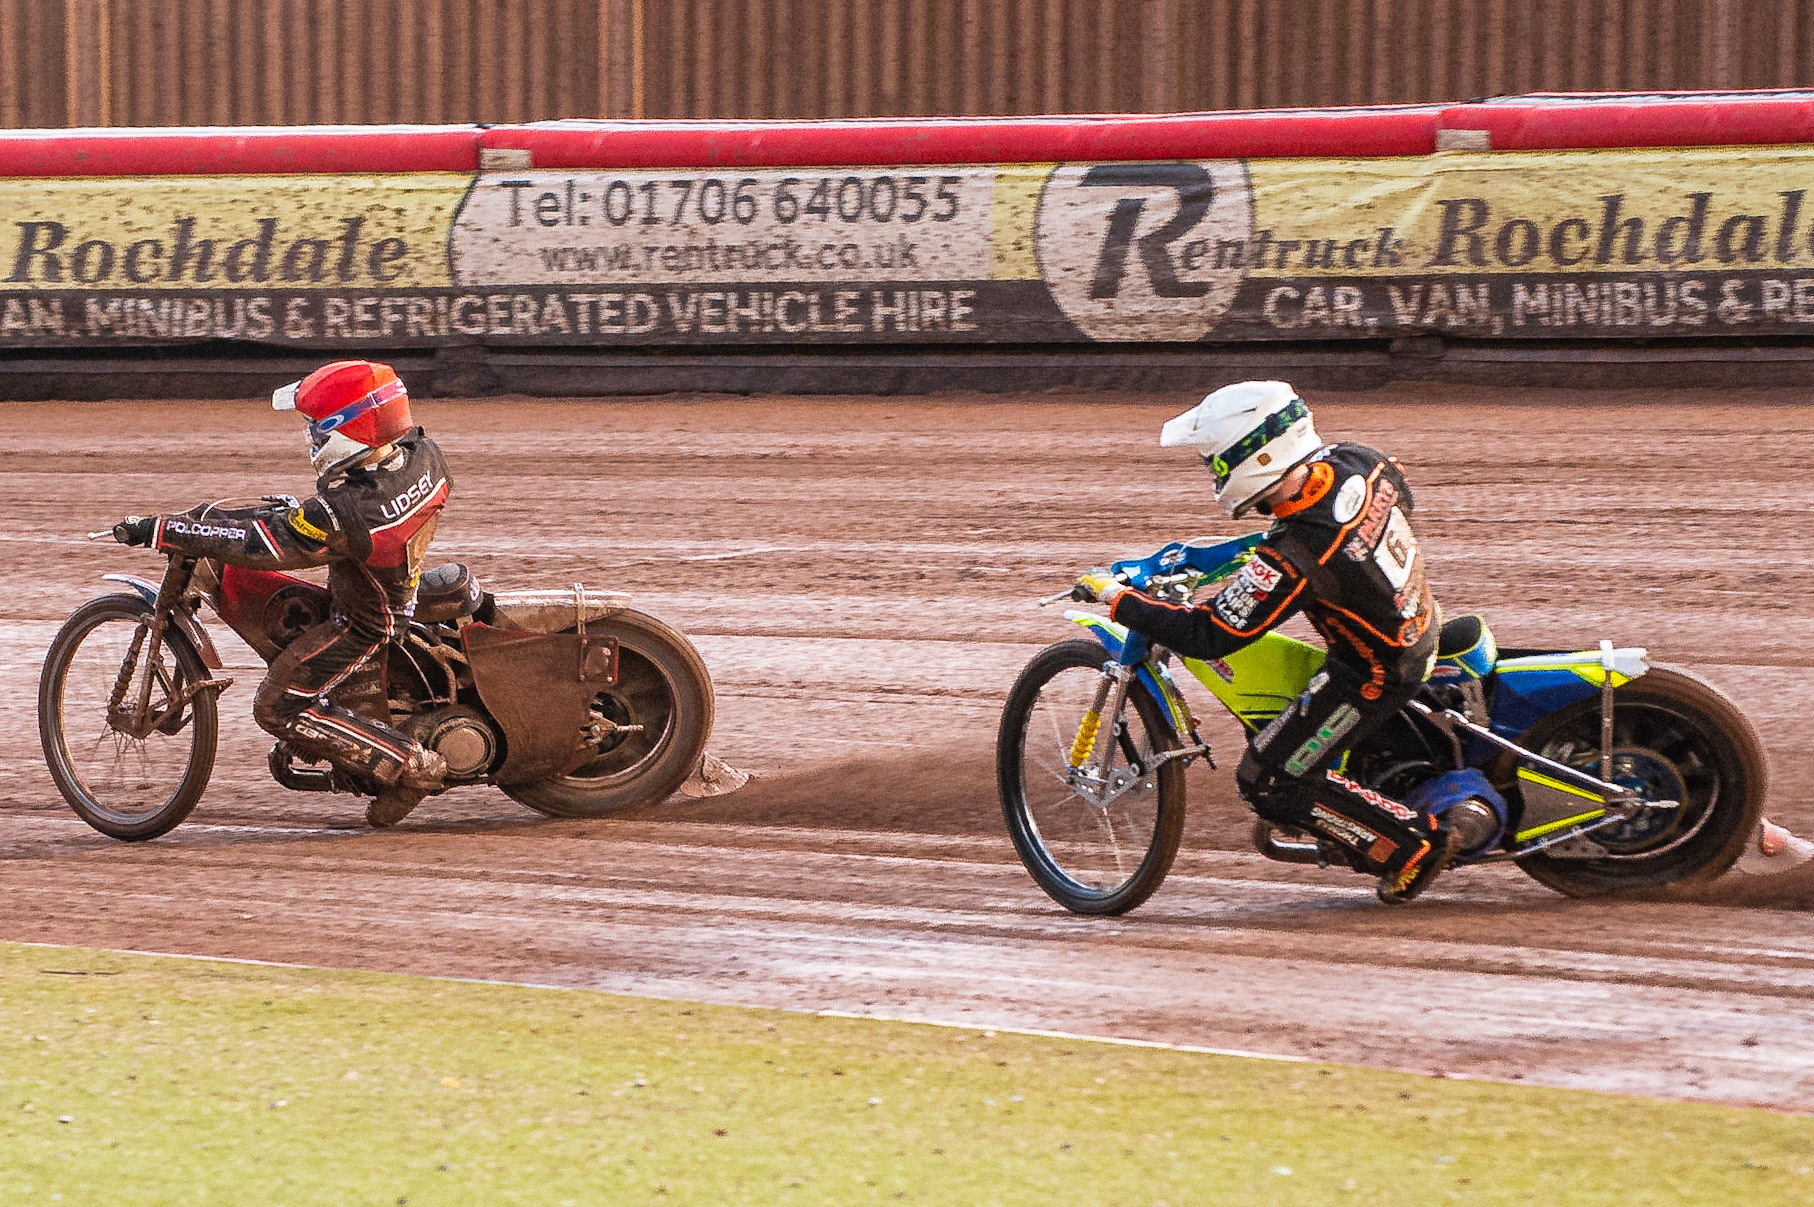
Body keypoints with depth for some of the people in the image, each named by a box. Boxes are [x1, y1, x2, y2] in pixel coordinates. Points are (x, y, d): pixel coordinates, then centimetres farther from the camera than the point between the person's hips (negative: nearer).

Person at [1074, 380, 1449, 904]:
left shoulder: (1292, 559, -35)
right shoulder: (1356, 462, -13)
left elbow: (1207, 636, -28)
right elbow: (1400, 493, 12)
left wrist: (1116, 598, -17)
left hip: (1375, 674, -8)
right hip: (1417, 622, 8)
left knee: (1268, 782, 2)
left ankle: (1411, 846, 6)